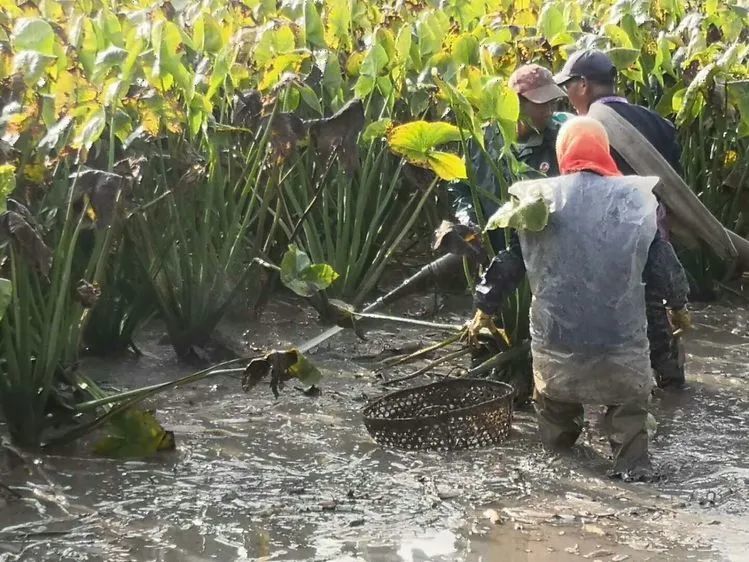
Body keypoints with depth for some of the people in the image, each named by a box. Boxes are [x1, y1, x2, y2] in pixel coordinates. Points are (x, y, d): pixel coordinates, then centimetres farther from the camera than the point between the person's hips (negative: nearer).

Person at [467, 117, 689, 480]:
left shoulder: (538, 199, -2)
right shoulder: (636, 198, -4)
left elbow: (508, 262, 8)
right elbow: (662, 262, 5)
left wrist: (485, 308, 22)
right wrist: (678, 303, 24)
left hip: (556, 337, 1)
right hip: (621, 337, -1)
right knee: (628, 398, 17)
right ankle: (631, 459, 2)